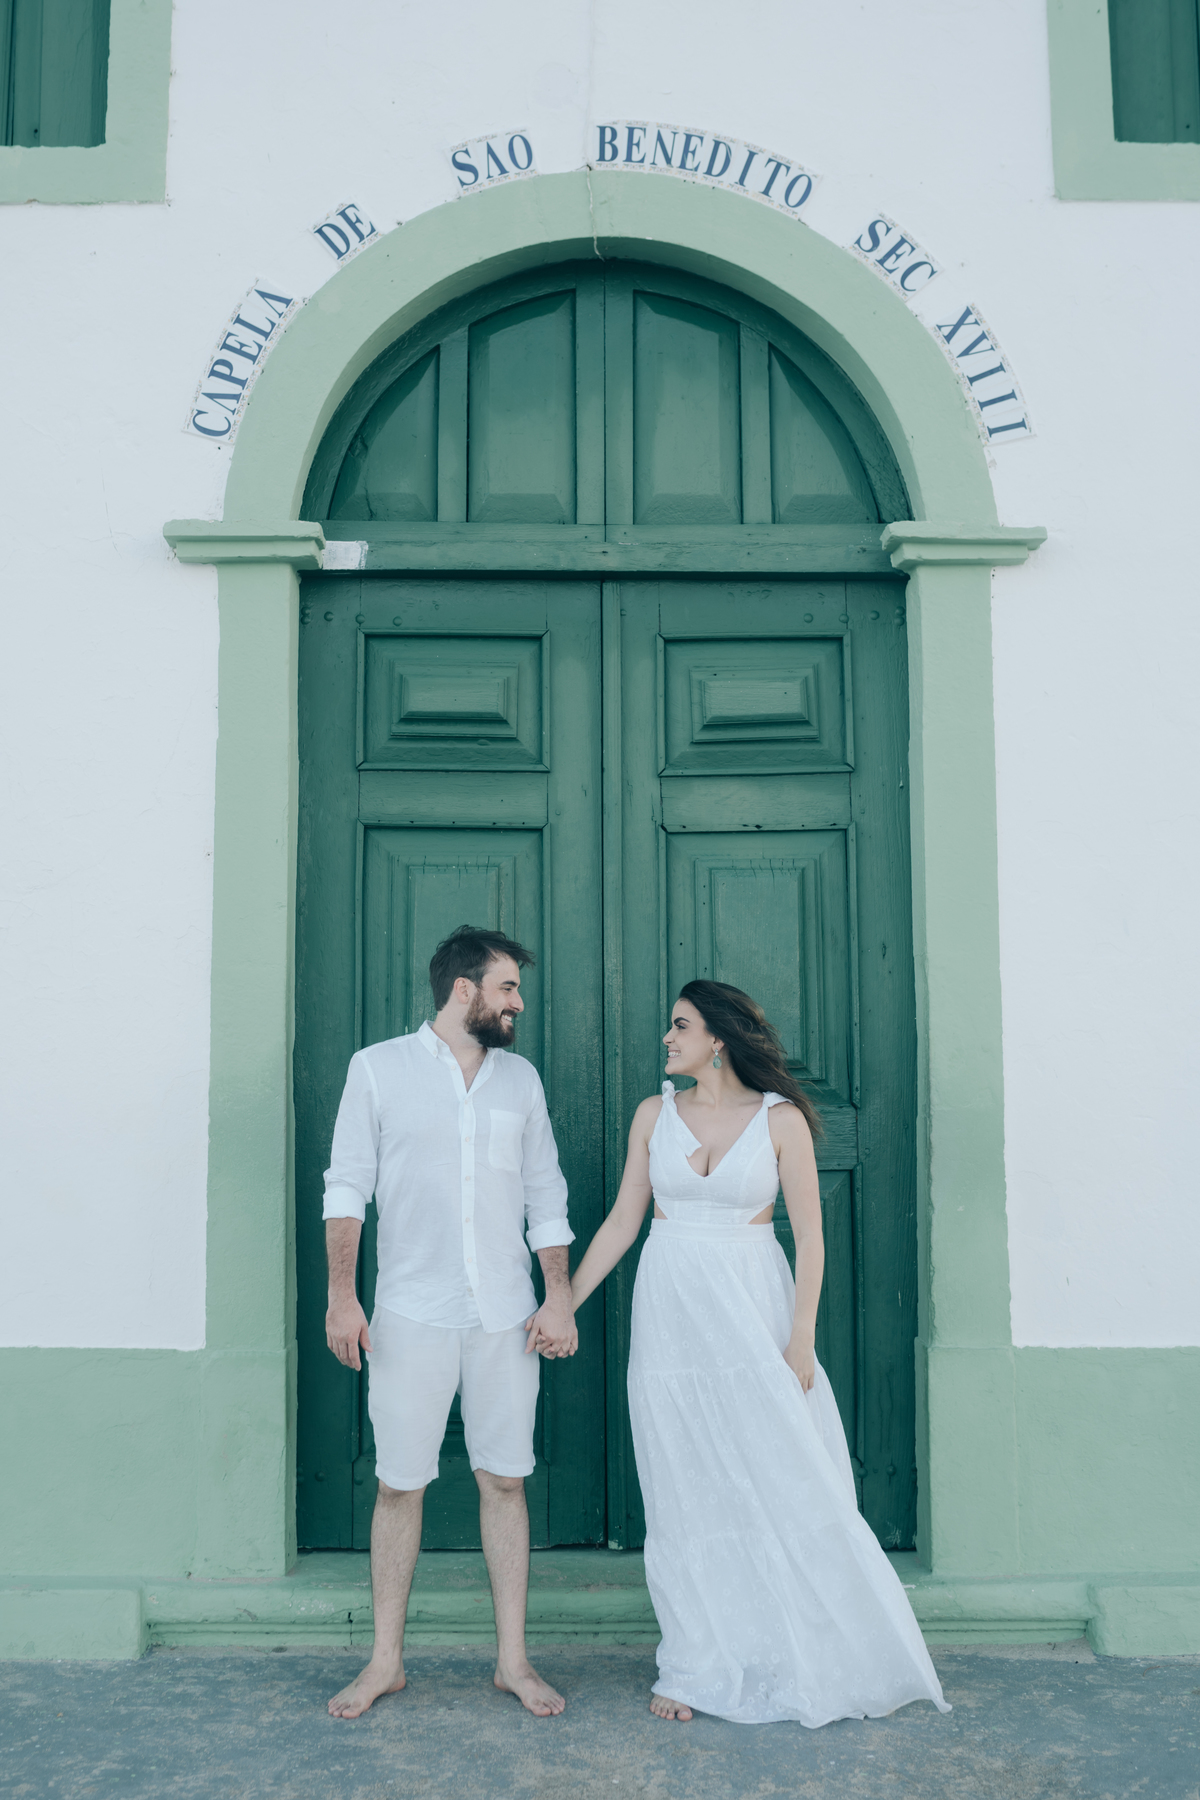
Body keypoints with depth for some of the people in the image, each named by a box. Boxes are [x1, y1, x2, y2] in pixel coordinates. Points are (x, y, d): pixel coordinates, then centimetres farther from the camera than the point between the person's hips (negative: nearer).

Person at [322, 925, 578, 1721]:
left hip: (506, 1315, 3)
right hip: (412, 1314, -2)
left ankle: (513, 1658, 19)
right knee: (399, 1484, 5)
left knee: (505, 1480, 7)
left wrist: (561, 1297, 2)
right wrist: (342, 1295, -8)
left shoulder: (520, 1077, 9)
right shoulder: (378, 1067, 0)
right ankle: (387, 1660, 21)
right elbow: (348, 1186, -1)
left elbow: (546, 1195, 10)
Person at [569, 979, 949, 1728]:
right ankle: (697, 1670, 20)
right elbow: (622, 1222, 7)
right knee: (687, 1495, 7)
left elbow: (810, 1234, -5)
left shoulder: (780, 1119, -5)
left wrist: (801, 1338, -10)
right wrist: (564, 1302, 4)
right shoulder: (654, 1115, 3)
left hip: (753, 1313, -2)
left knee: (785, 1484, 3)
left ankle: (820, 1662, 21)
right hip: (672, 1315, 2)